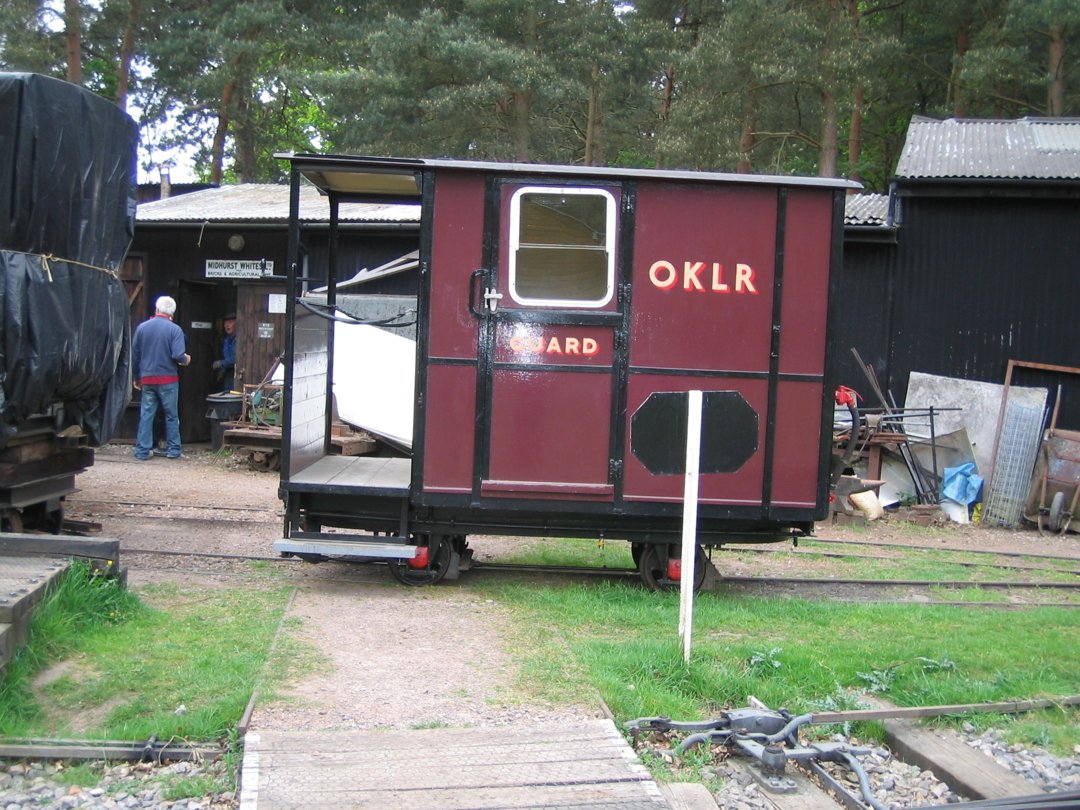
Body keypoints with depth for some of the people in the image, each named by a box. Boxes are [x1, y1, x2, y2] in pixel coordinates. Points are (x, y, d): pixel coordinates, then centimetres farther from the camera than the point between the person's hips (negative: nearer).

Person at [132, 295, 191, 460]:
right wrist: (186, 360, 6)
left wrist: (137, 377, 17)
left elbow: (134, 355, 6)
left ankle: (142, 451, 5)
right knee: (171, 416, 9)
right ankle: (173, 450, 11)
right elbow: (178, 355, -17)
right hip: (168, 379, -2)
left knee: (146, 415, 6)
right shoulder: (174, 329, -9)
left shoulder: (142, 327, 2)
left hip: (147, 379, 3)